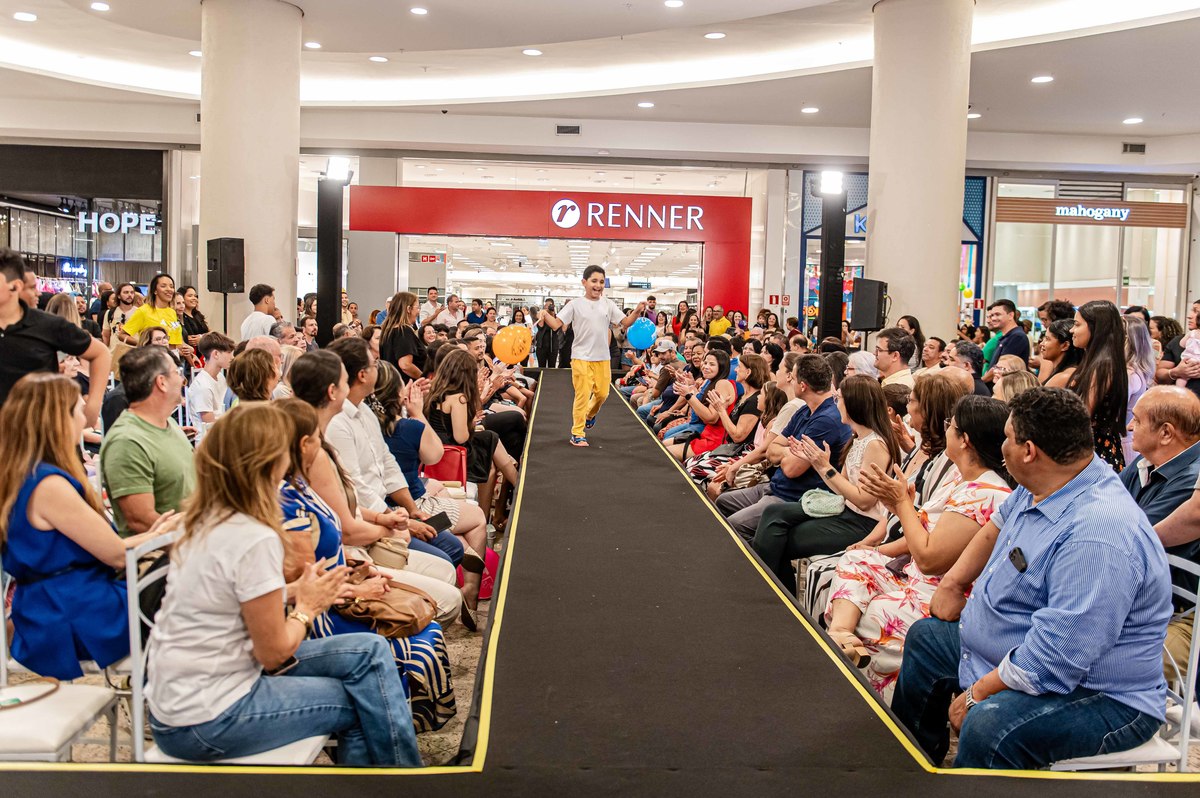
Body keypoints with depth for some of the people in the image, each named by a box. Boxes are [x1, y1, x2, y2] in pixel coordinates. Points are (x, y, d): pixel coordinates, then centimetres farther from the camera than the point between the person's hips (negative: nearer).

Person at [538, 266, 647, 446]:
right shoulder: (575, 305, -4)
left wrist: (637, 312, -12)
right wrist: (545, 315, -27)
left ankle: (590, 414, 41)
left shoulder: (608, 304, 5)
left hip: (602, 358, 4)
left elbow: (626, 323, 5)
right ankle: (577, 433, 4)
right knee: (583, 395, -5)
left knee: (602, 393, 9)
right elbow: (556, 324, -8)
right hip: (581, 357, -4)